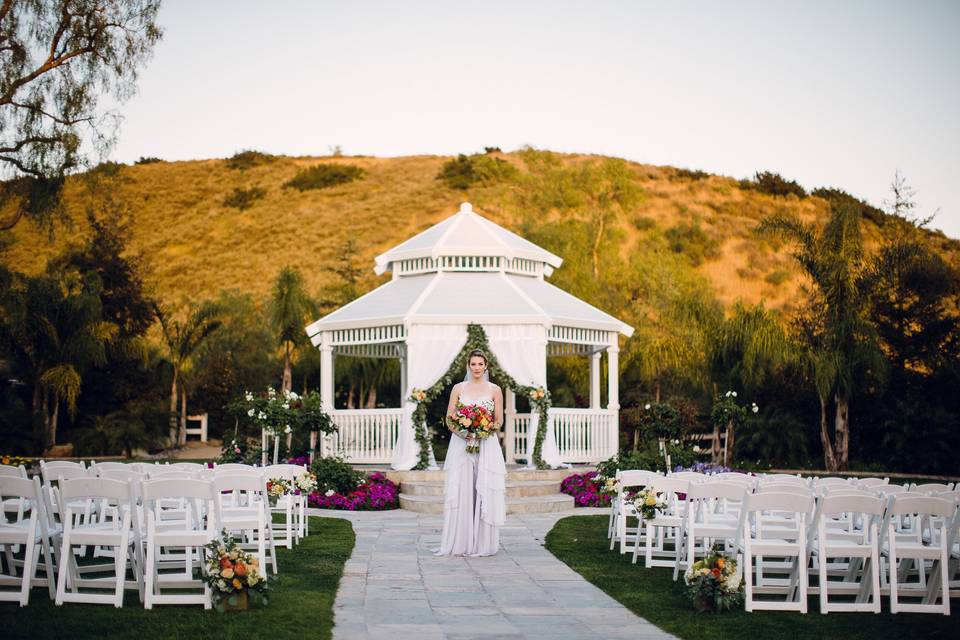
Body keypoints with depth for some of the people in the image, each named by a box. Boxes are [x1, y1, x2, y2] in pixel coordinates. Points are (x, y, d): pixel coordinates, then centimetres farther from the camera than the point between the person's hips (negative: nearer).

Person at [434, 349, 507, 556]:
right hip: (461, 445, 0)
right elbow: (449, 420, 4)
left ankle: (483, 543, 4)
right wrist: (464, 433, -13)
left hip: (487, 446, 0)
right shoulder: (458, 388, 7)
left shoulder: (494, 390, 6)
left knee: (484, 492, -2)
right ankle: (460, 543, 2)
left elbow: (499, 421, 6)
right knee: (460, 492, -3)